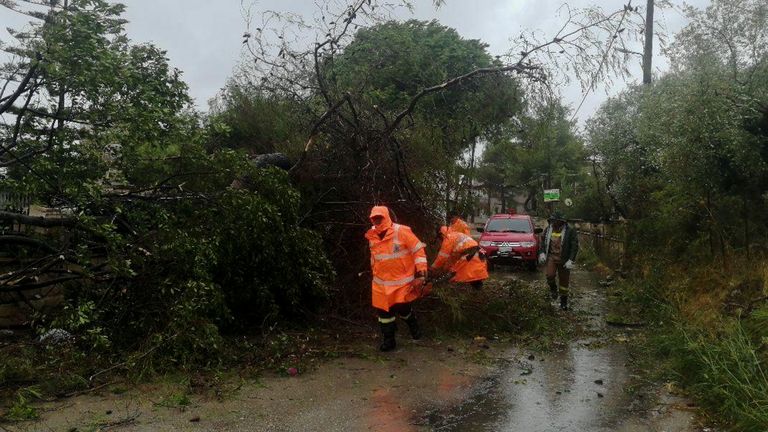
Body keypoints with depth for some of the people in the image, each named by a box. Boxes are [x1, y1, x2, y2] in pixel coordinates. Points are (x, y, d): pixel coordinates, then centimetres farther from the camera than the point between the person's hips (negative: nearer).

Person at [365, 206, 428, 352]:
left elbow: (419, 251, -14)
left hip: (402, 280, -5)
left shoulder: (401, 231, -15)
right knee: (383, 310, 6)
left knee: (402, 307, -2)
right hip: (381, 282, 5)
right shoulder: (372, 236, 3)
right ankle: (388, 340, 21)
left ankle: (413, 325, 32)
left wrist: (421, 274, -17)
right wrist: (374, 272, 25)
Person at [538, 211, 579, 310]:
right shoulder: (548, 230, 3)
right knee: (550, 274, -23)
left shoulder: (570, 232, -11)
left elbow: (575, 246, -10)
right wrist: (542, 253, -1)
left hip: (564, 260, -2)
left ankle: (564, 302, 24)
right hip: (551, 257, 2)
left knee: (564, 281, 6)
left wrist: (571, 260, -17)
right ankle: (553, 288, 10)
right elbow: (542, 243, 15)